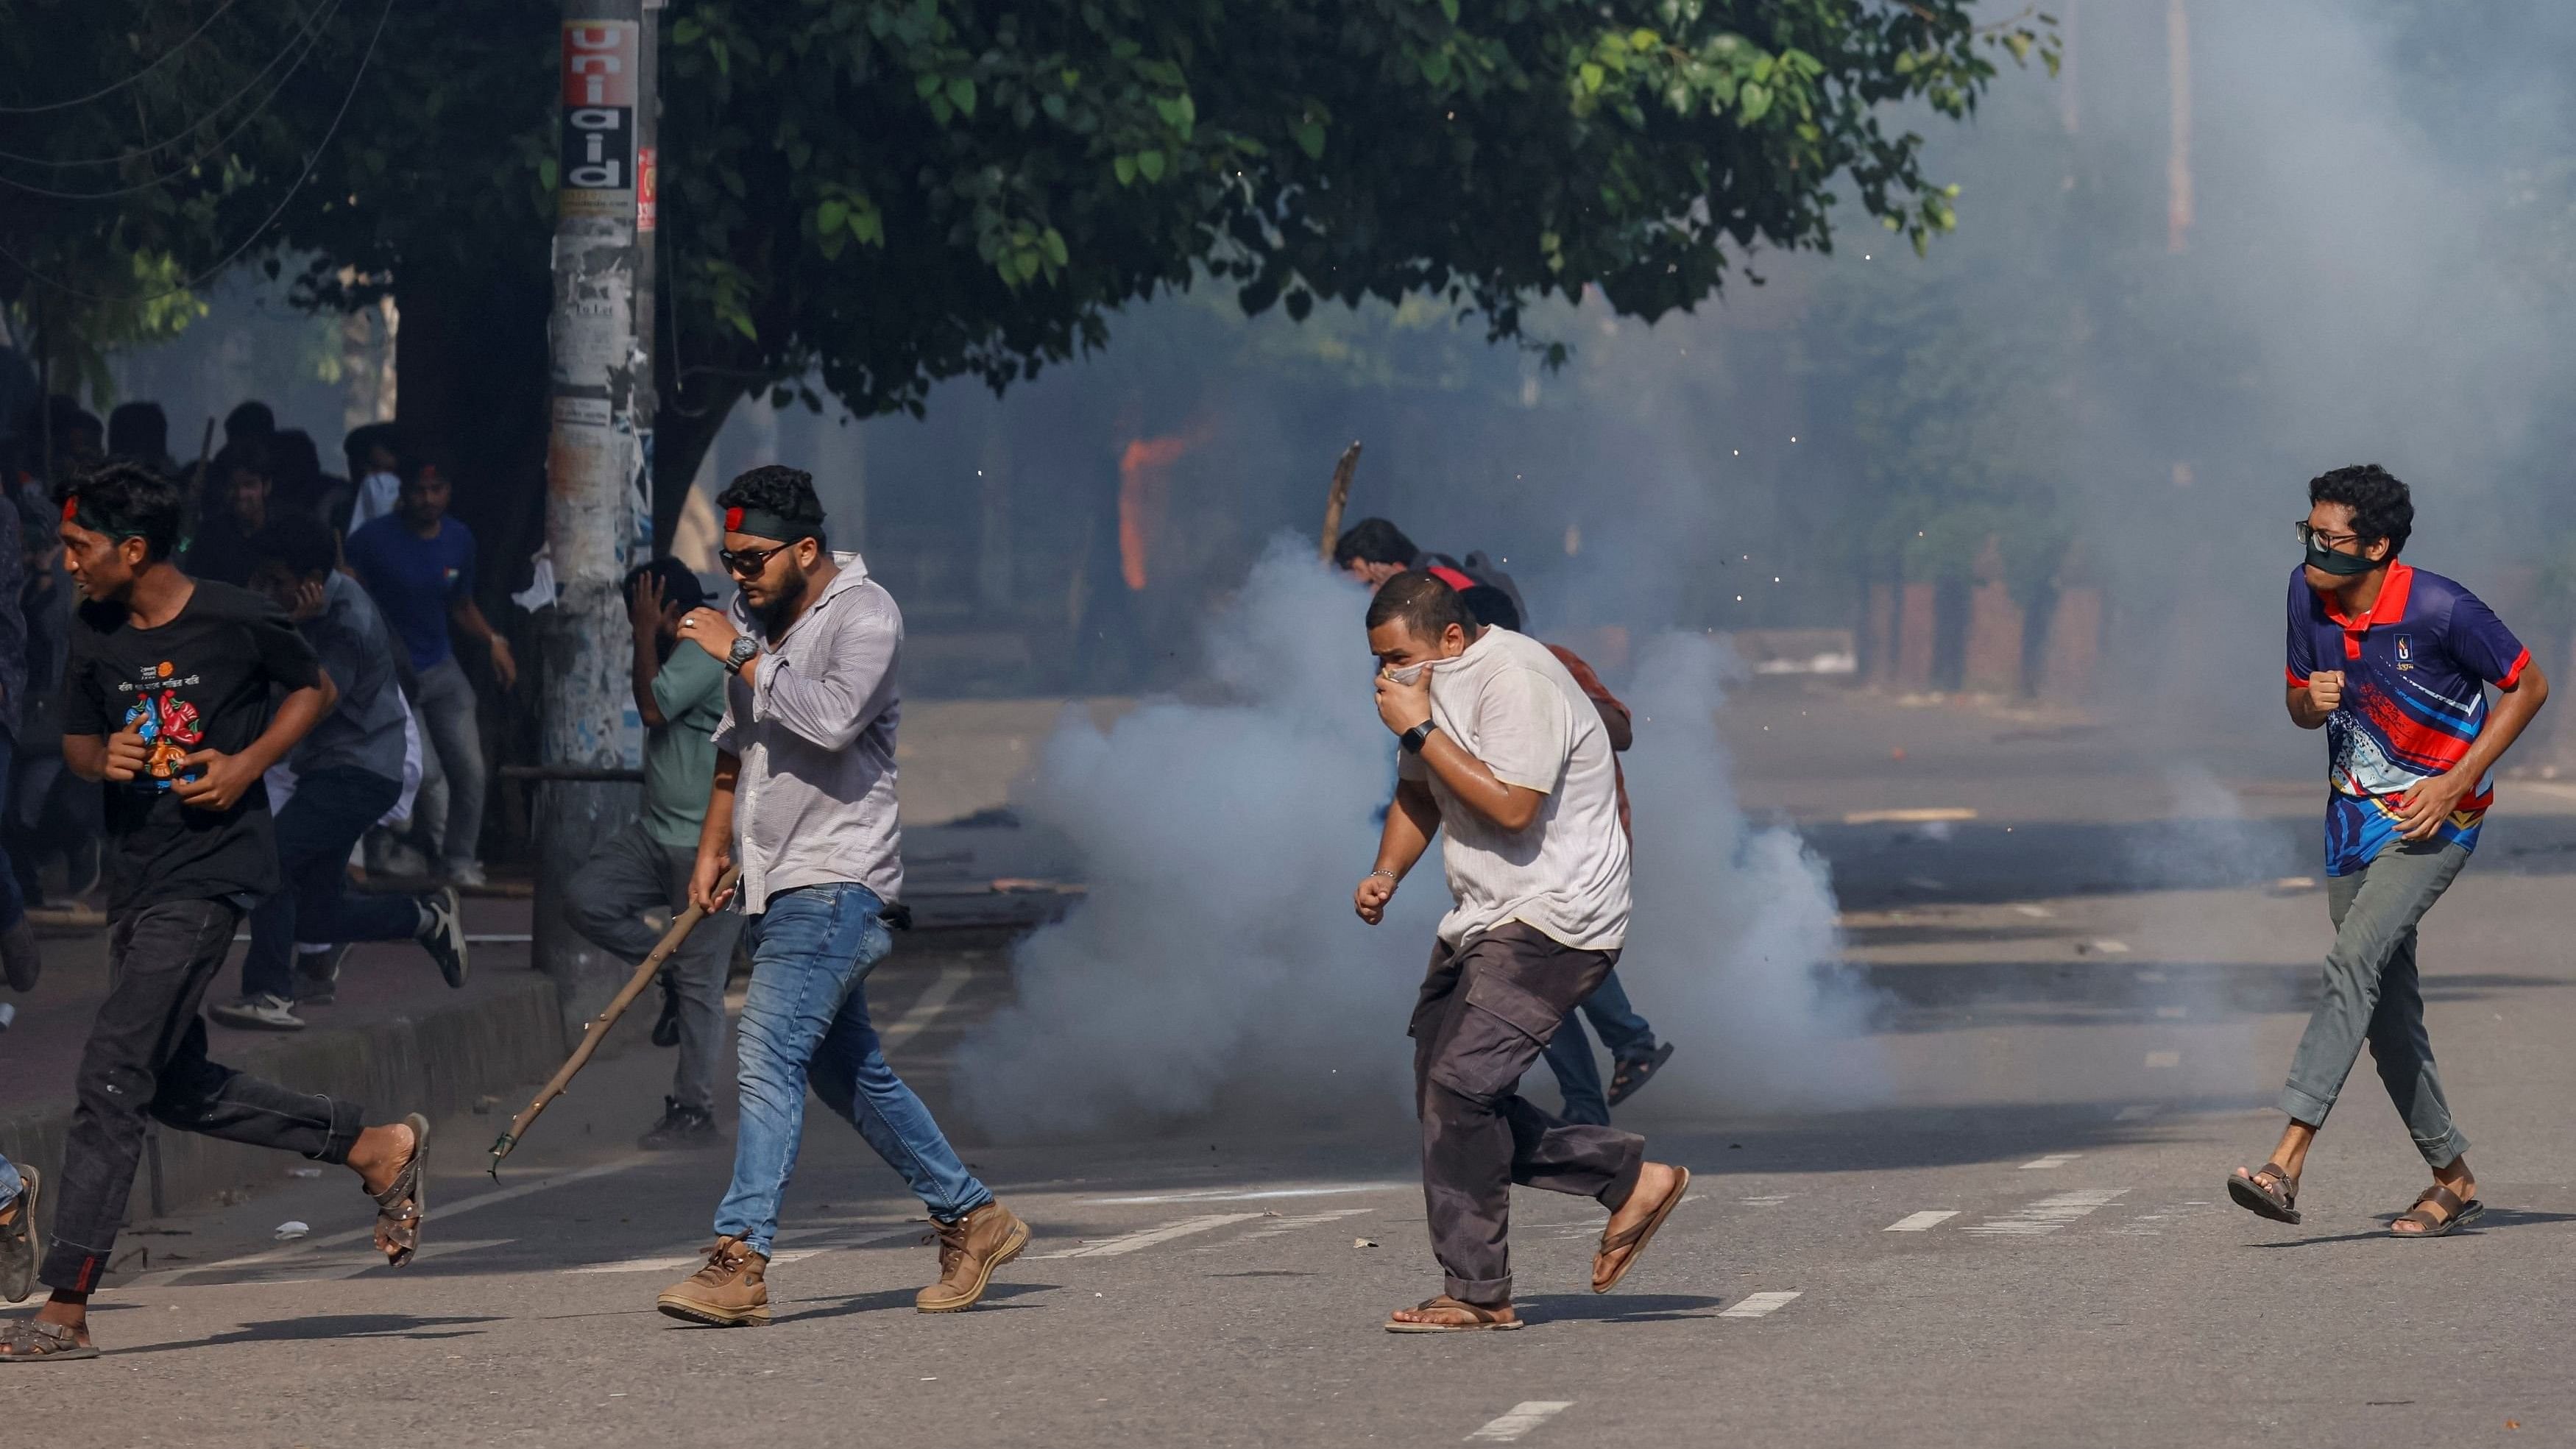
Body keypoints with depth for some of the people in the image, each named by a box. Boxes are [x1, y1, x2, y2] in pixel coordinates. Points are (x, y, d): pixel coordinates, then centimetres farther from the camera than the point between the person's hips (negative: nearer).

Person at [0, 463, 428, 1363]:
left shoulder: (236, 622, -9)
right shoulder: (95, 638, 5)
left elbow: (313, 689, 6)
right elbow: (77, 739, 16)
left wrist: (248, 763, -9)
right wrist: (105, 758, -7)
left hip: (209, 874, -8)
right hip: (134, 876, 8)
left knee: (112, 1077, -13)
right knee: (176, 1091, 13)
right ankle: (377, 1148, 29)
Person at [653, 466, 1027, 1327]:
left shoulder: (863, 615, -9)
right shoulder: (760, 623, 15)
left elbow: (832, 719, -25)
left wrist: (742, 657, -18)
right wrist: (712, 852, 18)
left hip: (836, 883, -9)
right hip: (777, 890, 9)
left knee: (770, 1054, -19)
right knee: (851, 1074, 14)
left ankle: (740, 1260, -27)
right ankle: (971, 1219, 25)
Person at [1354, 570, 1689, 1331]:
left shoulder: (1515, 683, -19)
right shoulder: (1433, 685, 11)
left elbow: (1510, 807, -28)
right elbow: (1418, 794, 25)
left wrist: (1418, 731, -23)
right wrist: (1386, 873, 7)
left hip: (1553, 919, -10)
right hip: (1483, 924, 10)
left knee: (1460, 1084, -17)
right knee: (1444, 1093, 6)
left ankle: (1478, 1295, -11)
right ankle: (1631, 1177, 15)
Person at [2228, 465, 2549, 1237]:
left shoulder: (2441, 609, -20)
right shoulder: (2307, 594, -4)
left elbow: (2529, 687, -8)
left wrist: (2455, 784, -15)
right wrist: (2312, 702, -15)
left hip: (2436, 817, -7)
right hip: (2355, 815, 7)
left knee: (2355, 961, -23)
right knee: (2388, 1010, 9)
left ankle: (2286, 1165, -32)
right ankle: (2453, 1178, 23)